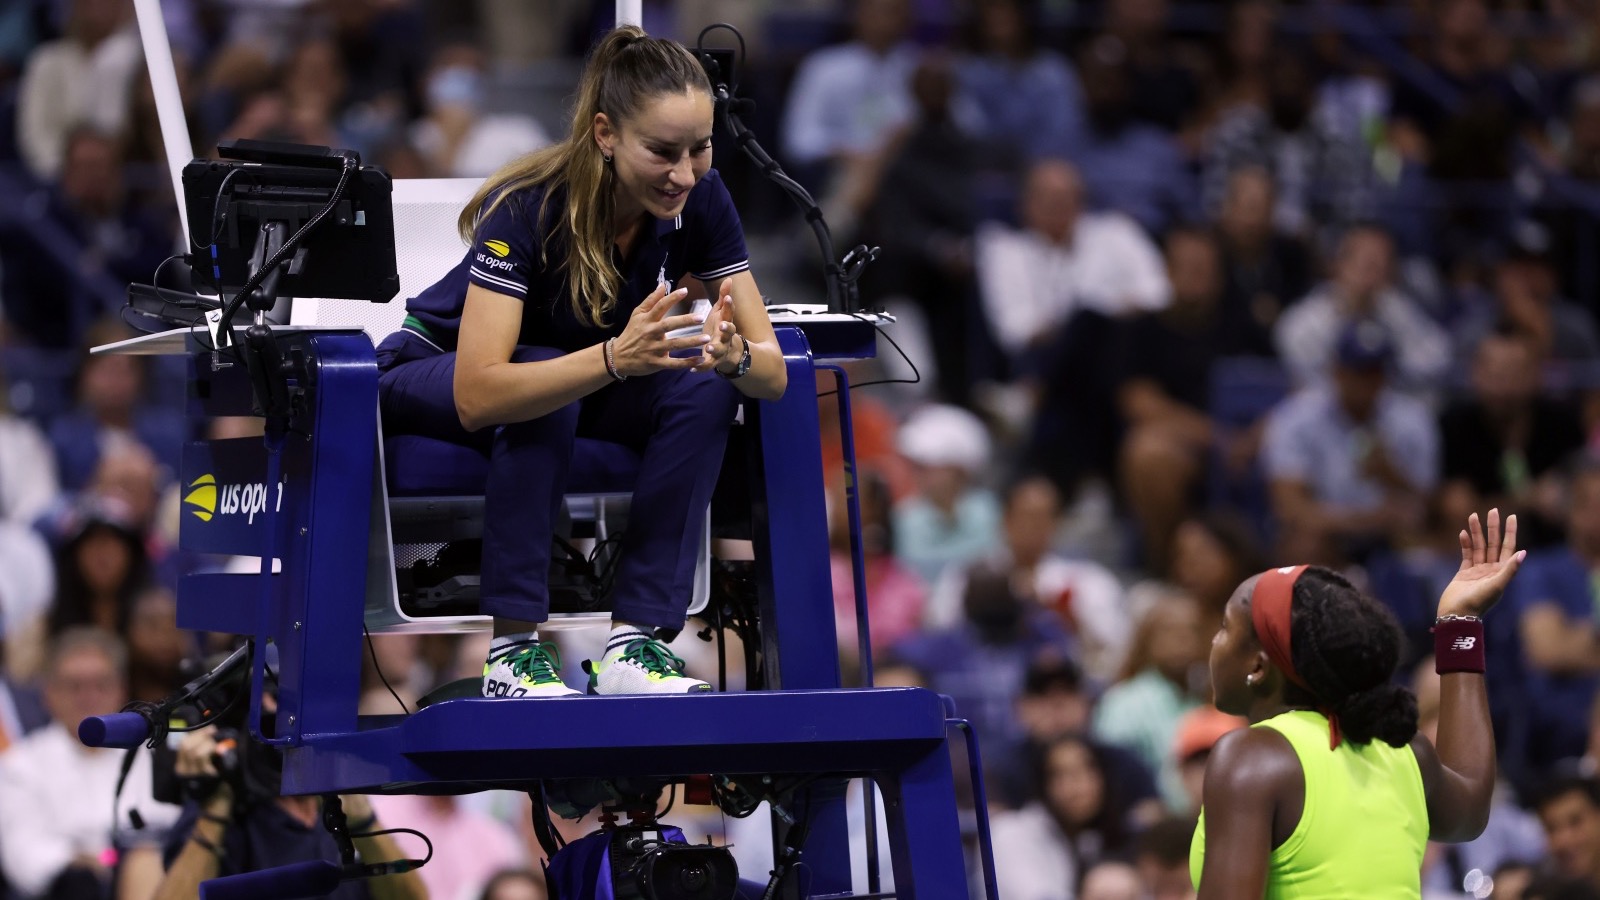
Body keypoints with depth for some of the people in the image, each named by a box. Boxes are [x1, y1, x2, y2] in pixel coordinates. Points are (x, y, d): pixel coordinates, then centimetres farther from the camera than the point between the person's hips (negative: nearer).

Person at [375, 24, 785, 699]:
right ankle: (512, 651, -28)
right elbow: (479, 396, -43)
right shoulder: (529, 208, -33)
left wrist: (734, 355, -43)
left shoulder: (700, 201, -19)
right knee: (541, 393, -37)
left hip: (590, 383, 5)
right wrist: (615, 358, -56)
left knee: (703, 386, -24)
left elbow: (772, 372, -18)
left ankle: (634, 644, -23)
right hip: (434, 378, -5)